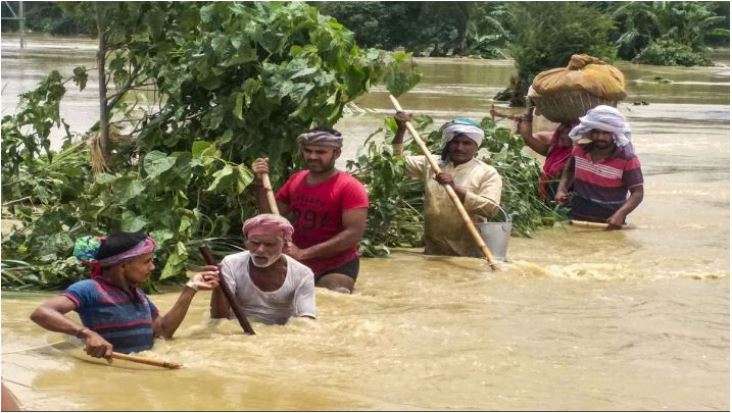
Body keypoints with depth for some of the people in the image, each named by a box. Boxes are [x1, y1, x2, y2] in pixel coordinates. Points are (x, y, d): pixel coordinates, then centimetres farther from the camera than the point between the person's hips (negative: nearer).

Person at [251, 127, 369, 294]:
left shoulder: (349, 187, -11)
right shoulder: (296, 180, 9)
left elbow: (354, 233, -20)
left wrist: (304, 253, -24)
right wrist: (262, 183, -3)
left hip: (337, 267, -6)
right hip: (297, 265, 6)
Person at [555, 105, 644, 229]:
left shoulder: (627, 159, -11)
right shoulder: (580, 150, 3)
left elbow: (637, 193, -10)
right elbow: (569, 170, 24)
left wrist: (620, 214, -26)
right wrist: (562, 189, 5)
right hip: (576, 218, 4)